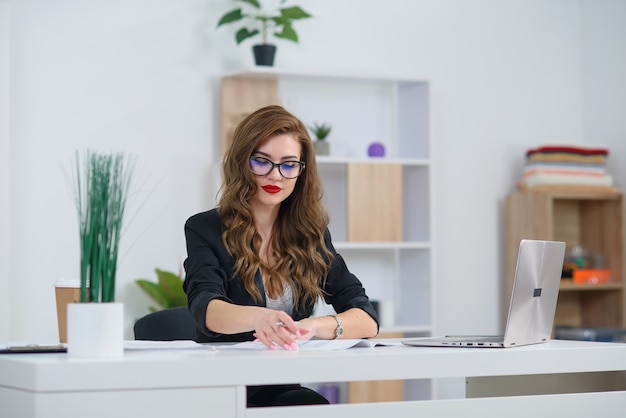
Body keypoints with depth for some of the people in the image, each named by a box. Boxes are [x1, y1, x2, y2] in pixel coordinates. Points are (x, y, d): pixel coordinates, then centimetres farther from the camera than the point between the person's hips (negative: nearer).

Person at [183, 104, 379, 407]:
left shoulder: (312, 235, 10)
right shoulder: (205, 230, -1)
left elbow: (367, 319, 0)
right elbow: (206, 308, -20)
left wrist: (310, 328, -22)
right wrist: (258, 318, -43)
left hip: (289, 390, 4)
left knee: (314, 404, -32)